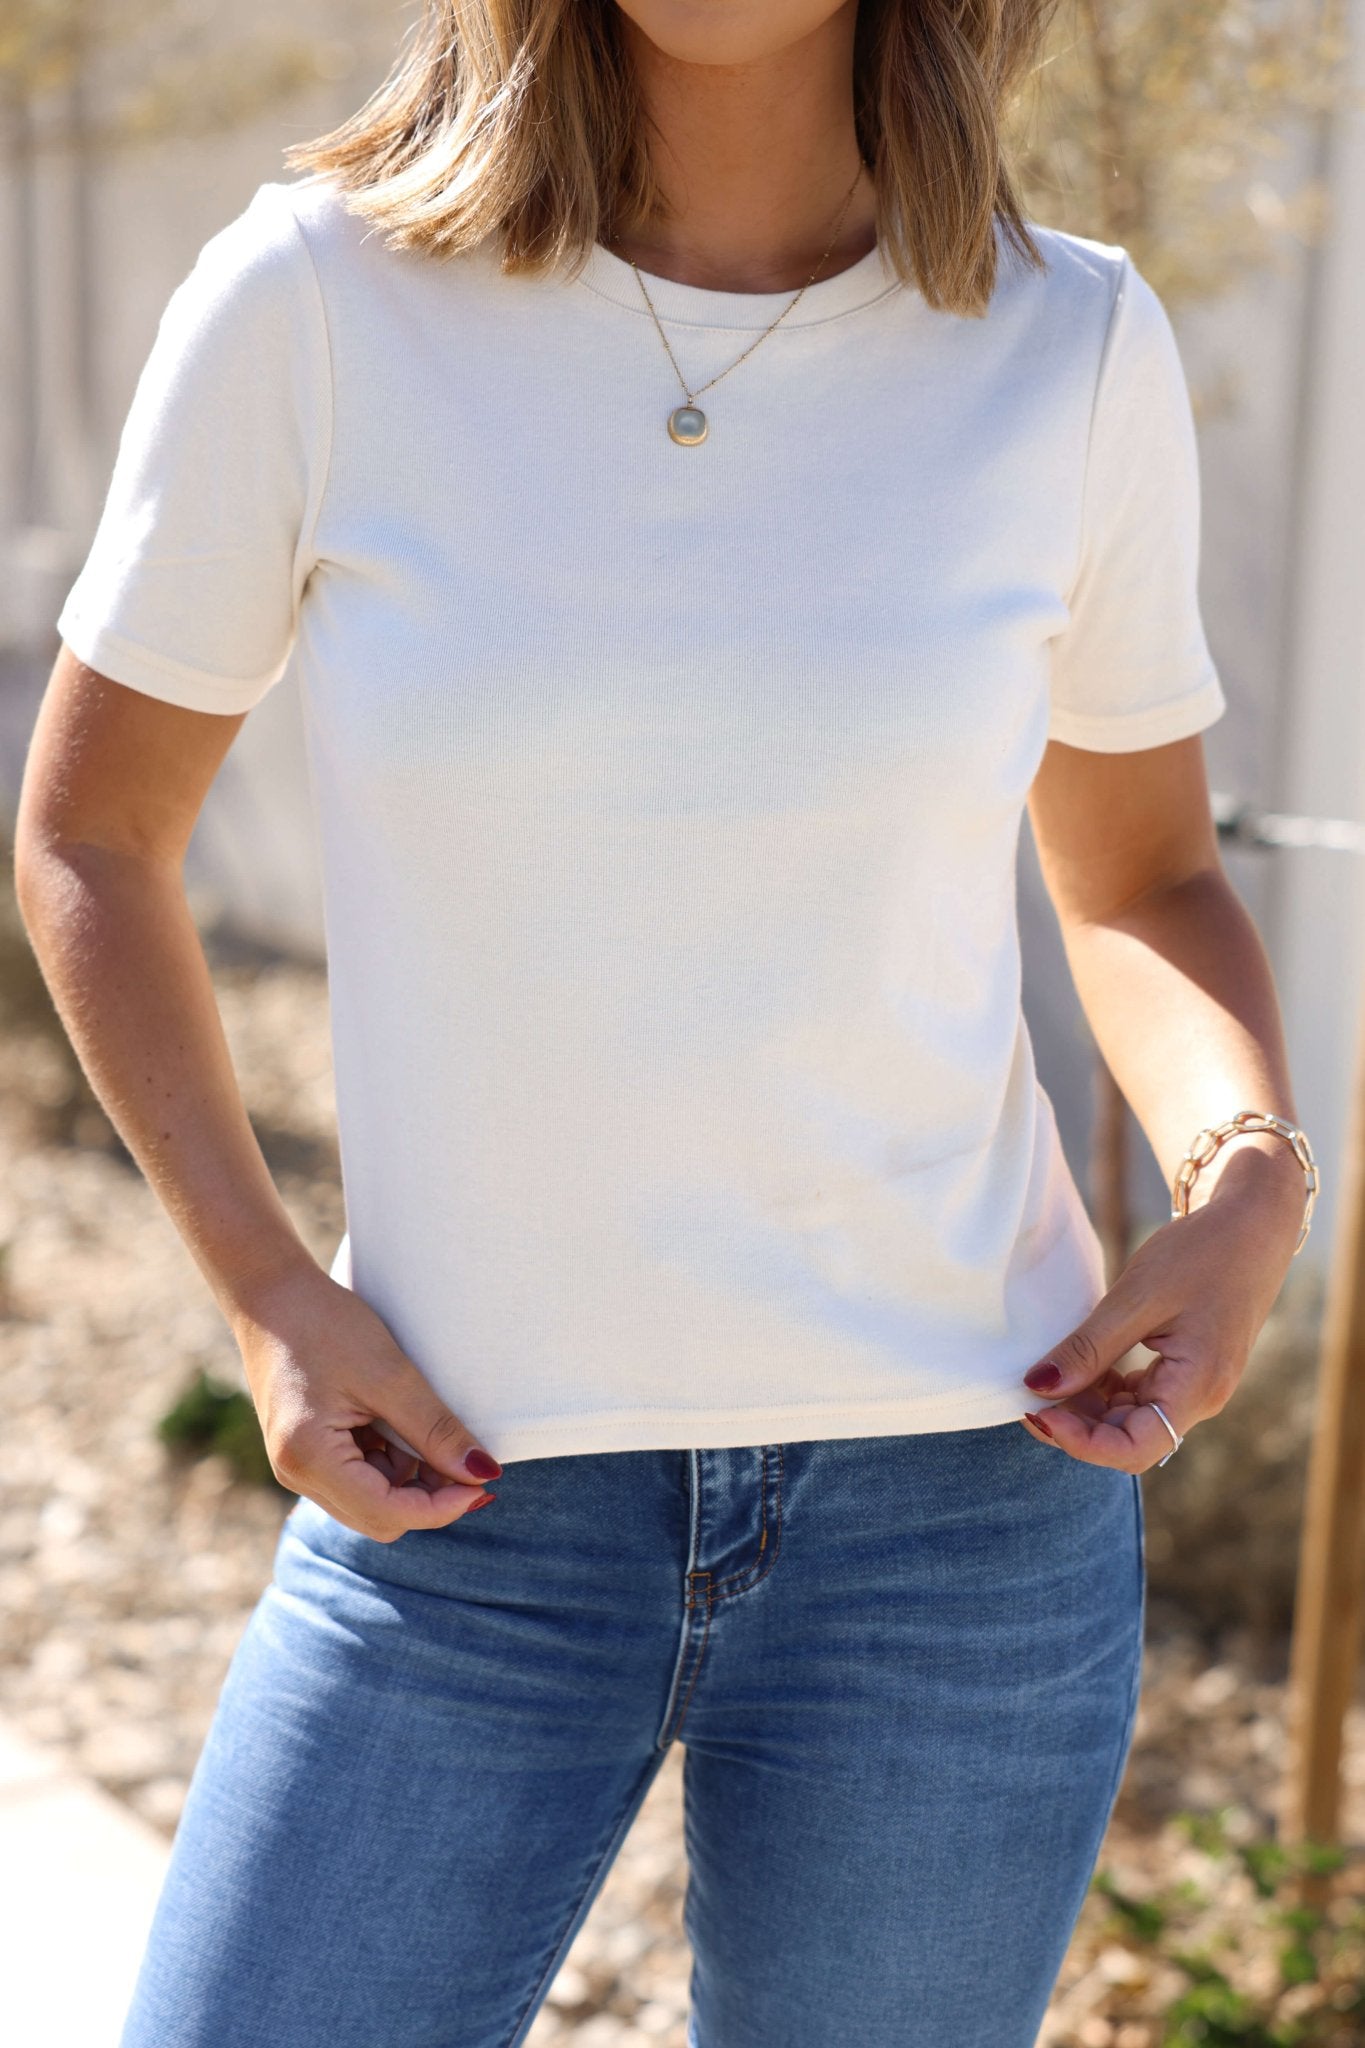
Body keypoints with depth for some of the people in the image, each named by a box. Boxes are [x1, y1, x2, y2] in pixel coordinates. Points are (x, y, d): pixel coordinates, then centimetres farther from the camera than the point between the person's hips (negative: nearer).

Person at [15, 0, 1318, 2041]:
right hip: (461, 1492, 0)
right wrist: (265, 1287, -7)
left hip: (962, 1490, 1)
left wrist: (1247, 1172, -9)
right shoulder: (314, 303, -8)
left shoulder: (1074, 346, -4)